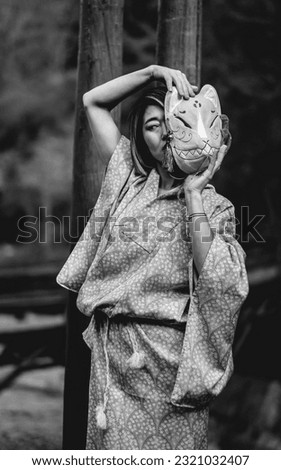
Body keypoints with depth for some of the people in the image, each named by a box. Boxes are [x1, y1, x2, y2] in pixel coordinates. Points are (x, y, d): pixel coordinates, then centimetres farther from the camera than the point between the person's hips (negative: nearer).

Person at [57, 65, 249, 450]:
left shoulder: (214, 207, 0)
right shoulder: (129, 179, 11)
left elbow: (218, 281, -17)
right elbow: (93, 101, 15)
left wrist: (193, 194, -15)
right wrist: (154, 72, 4)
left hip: (169, 359, -4)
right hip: (111, 353, 4)